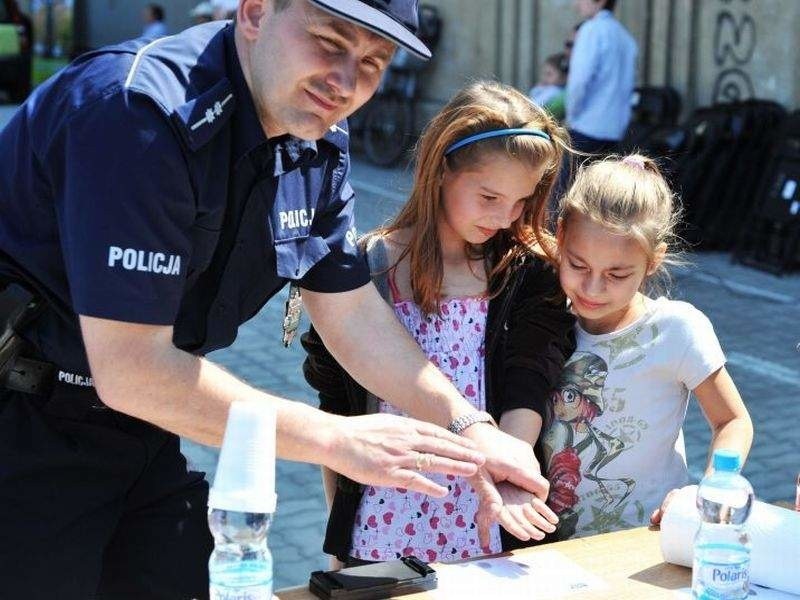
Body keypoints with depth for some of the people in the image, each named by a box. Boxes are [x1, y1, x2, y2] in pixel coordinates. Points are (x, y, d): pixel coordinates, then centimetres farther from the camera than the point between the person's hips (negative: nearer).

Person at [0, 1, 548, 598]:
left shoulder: (317, 140, -2)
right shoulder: (142, 111, -28)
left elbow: (355, 313, 6)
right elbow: (129, 370, -30)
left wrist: (471, 430, -7)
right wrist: (337, 440, -25)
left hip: (137, 430, 7)